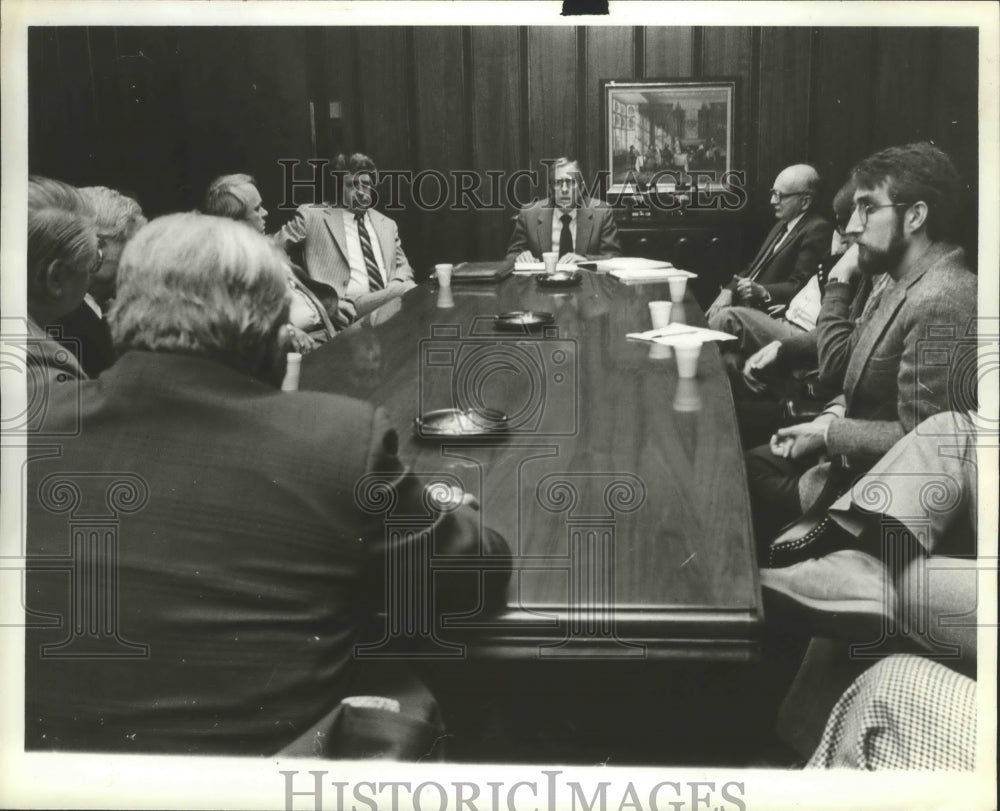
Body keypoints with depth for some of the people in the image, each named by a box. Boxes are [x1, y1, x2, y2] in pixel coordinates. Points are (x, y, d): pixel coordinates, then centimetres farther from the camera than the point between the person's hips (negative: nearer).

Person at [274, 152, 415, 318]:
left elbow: (402, 266, 28)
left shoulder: (387, 224, 26)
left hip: (390, 297, 6)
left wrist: (397, 285, 1)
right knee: (408, 292, -34)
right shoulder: (312, 216, 12)